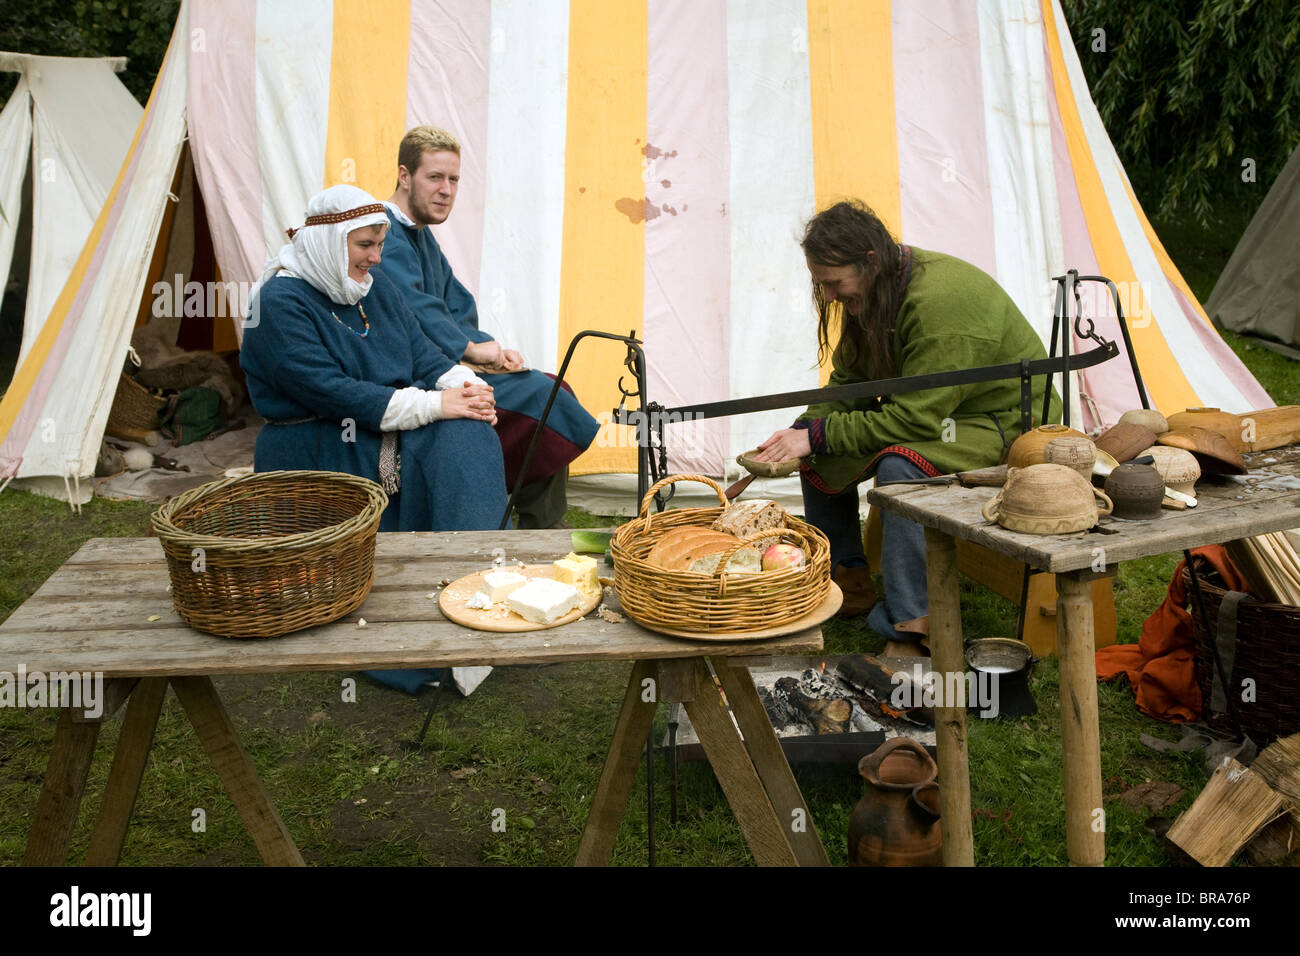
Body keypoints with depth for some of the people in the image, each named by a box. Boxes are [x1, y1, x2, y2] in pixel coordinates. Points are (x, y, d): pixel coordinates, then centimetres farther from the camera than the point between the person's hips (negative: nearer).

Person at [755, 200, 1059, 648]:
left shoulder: (941, 300, -32)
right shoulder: (869, 294, -4)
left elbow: (914, 419, -32)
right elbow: (847, 383, 2)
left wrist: (818, 435, -29)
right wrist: (802, 429, -16)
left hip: (1007, 421, -9)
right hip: (928, 411, 9)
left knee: (899, 464, -35)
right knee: (821, 455, -1)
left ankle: (914, 621, -24)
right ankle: (848, 582, 13)